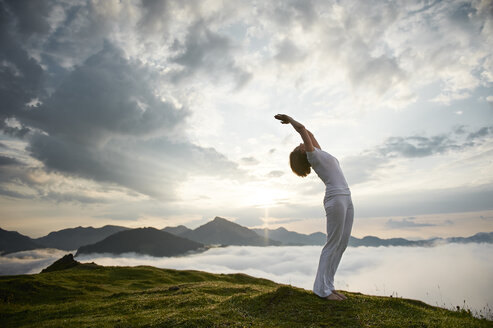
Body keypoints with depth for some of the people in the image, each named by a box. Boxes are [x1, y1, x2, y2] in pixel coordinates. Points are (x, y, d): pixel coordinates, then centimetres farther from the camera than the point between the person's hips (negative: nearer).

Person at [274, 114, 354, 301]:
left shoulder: (319, 154, 23)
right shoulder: (312, 155, 1)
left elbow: (309, 133, 33)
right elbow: (302, 129, 0)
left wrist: (290, 121, 37)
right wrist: (290, 120, 17)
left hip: (346, 200, 9)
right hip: (335, 200, -9)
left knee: (342, 243, 6)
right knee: (333, 244, -8)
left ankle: (328, 285, 11)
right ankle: (323, 289, -1)